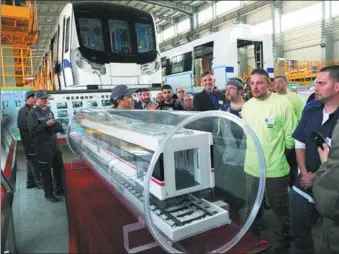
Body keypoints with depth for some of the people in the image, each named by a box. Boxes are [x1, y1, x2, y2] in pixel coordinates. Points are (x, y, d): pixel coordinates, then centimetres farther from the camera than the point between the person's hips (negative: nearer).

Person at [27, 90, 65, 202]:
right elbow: (33, 130, -17)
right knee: (45, 170, 2)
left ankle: (59, 189, 30)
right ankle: (49, 194, 14)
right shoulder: (33, 113, -8)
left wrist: (56, 126, 0)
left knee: (59, 167, 14)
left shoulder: (49, 111, 13)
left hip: (54, 144, 7)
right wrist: (47, 124, -21)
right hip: (43, 146, -7)